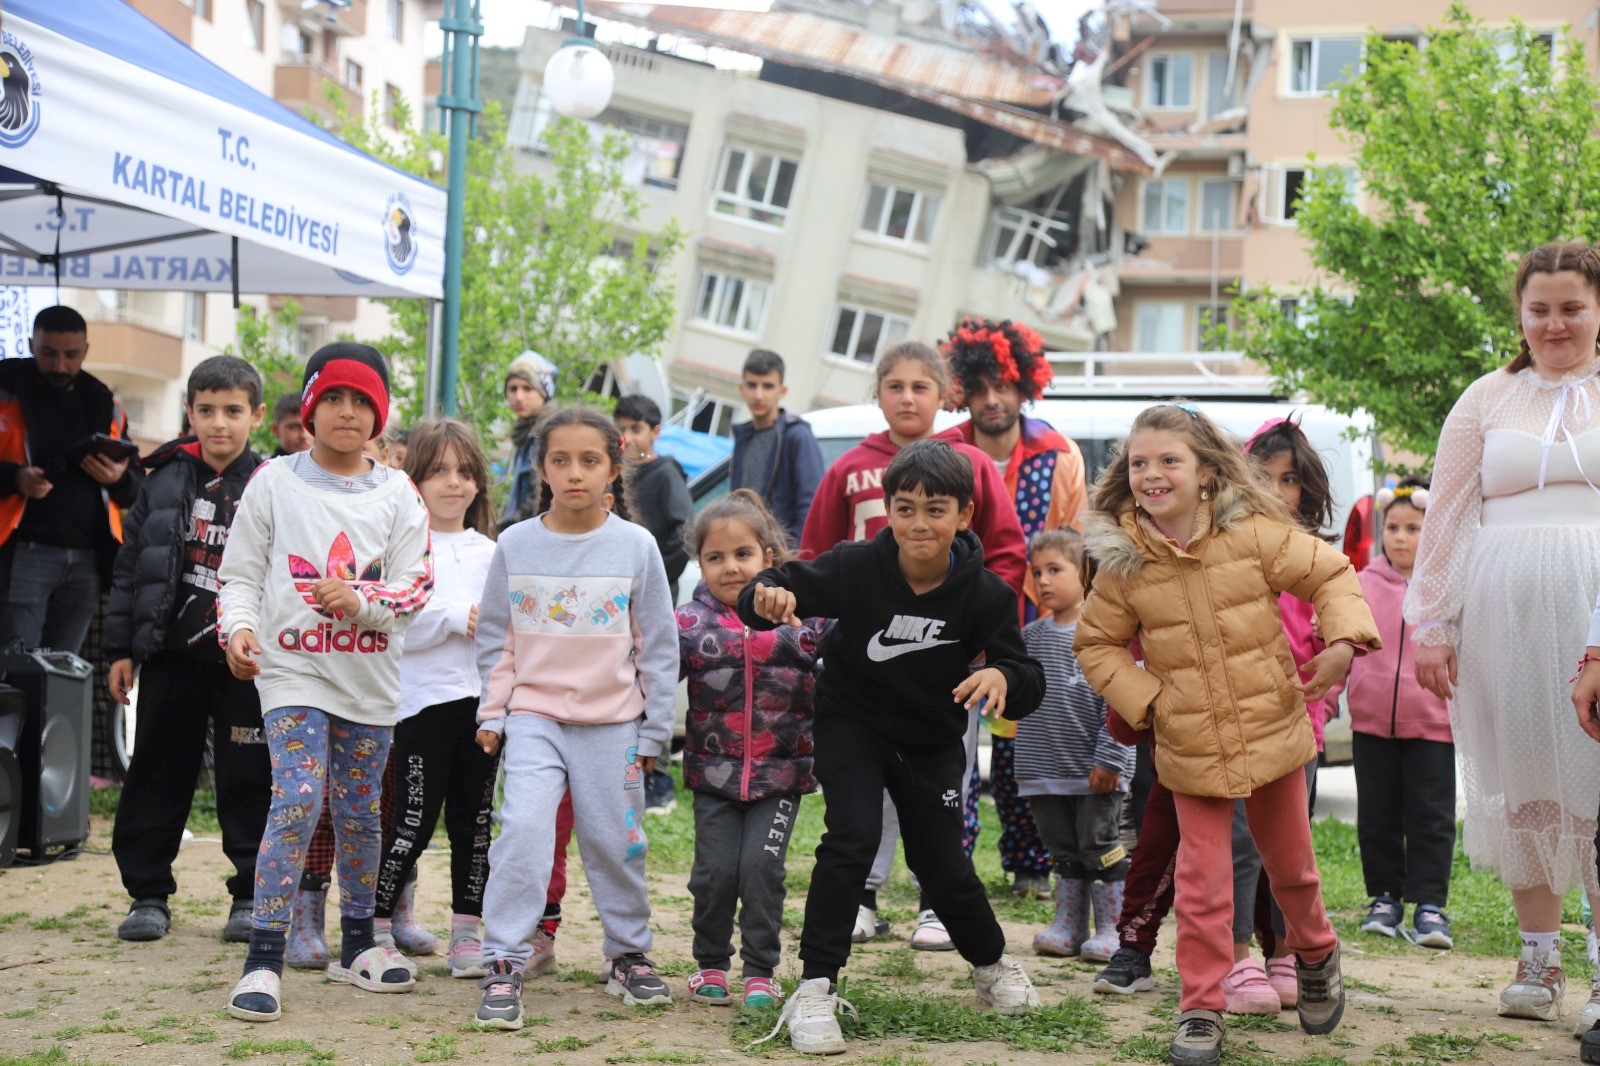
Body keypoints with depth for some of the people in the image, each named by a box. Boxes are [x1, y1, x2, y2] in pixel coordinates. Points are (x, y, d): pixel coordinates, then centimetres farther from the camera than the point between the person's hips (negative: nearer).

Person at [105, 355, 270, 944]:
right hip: (172, 652, 3)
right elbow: (130, 564, 9)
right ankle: (148, 893, 17)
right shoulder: (165, 479, 5)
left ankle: (252, 895, 15)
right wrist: (121, 647, 5)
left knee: (248, 775, 3)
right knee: (157, 771, 7)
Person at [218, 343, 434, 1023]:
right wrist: (239, 627, -15)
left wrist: (361, 601, -19)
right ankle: (264, 958, -13)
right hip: (292, 670, -3)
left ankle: (357, 944, 29)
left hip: (369, 682, 3)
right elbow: (239, 575, 3)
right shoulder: (274, 483, 2)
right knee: (297, 800, -18)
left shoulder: (397, 496, 4)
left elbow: (415, 586, 0)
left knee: (359, 813, 12)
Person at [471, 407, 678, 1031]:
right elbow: (495, 640, 9)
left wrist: (654, 732, 3)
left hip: (612, 723, 0)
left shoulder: (636, 546, -3)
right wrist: (492, 714, 3)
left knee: (615, 843, 7)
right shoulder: (515, 545, 1)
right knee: (524, 829, -16)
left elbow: (658, 647, 3)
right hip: (534, 716, 0)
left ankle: (629, 955, 28)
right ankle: (504, 966, -9)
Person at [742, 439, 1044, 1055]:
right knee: (853, 838, -21)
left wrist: (1003, 676, -45)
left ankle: (992, 964, 35)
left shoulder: (985, 594, -20)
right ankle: (815, 990, -13)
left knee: (943, 866, 5)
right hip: (852, 725, -1)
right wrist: (767, 598, -44)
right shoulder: (857, 568, -23)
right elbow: (777, 589, -19)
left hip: (933, 742, 1)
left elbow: (1029, 685, -20)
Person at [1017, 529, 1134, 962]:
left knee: (1100, 846, 1)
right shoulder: (1031, 636, 8)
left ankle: (1112, 929, 10)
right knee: (1064, 850, 14)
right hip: (1047, 770, 6)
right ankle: (1069, 926, 22)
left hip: (1095, 770, -6)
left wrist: (1108, 759, -16)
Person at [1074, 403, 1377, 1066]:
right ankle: (1201, 1010, 9)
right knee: (1202, 881, -4)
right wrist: (1141, 696, -9)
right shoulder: (1122, 562, -7)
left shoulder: (1253, 533, -10)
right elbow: (1096, 644, 4)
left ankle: (1316, 954, 46)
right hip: (1190, 749, 0)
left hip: (1273, 730, 0)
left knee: (1289, 862, 17)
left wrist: (1342, 640, -19)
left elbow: (1330, 573, -3)